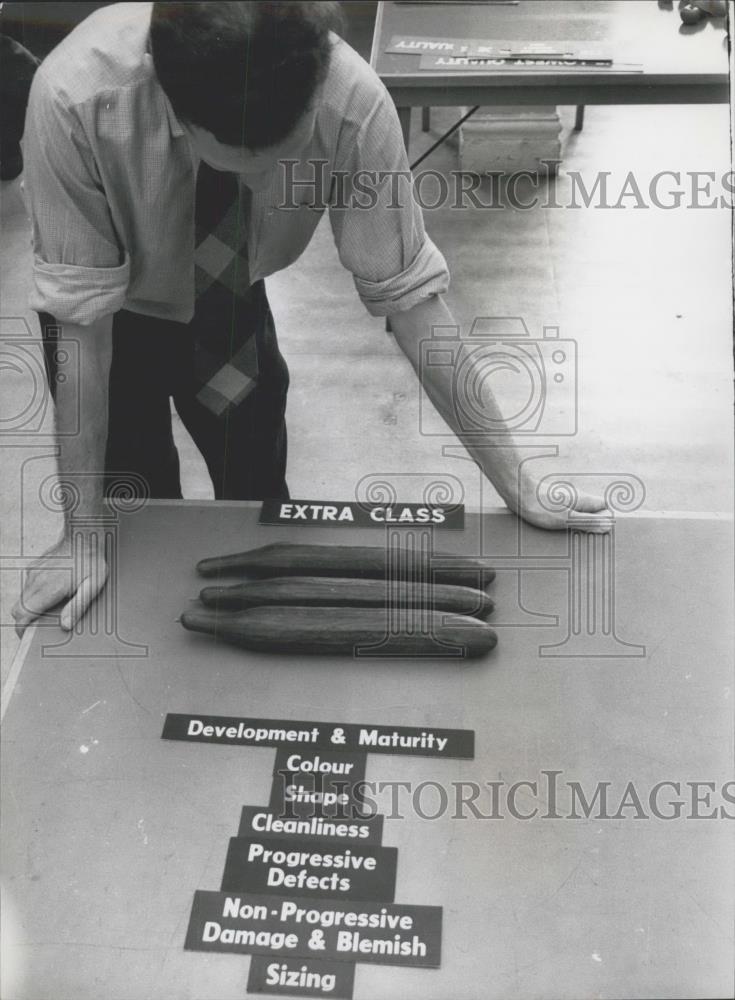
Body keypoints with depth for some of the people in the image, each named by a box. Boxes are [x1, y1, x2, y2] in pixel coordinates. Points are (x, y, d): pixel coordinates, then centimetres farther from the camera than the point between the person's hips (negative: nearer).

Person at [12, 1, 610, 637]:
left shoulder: (352, 101, -36)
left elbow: (407, 292, -29)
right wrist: (83, 529, -26)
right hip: (115, 315, -1)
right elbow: (81, 309, -32)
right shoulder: (76, 95, -40)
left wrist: (519, 492, -26)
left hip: (230, 300, 2)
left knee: (260, 501, 7)